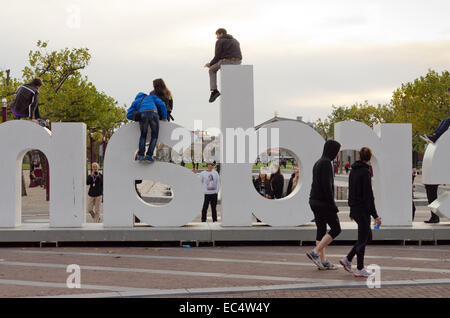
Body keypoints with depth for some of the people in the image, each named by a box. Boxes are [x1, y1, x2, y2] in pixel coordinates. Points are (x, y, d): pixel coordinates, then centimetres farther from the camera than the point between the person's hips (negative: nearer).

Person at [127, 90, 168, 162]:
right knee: (154, 136, 16)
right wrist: (164, 118, 25)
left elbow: (129, 115, 26)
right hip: (153, 114, -1)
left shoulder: (135, 102, 37)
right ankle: (149, 155, 2)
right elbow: (162, 104, 21)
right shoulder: (151, 96, 39)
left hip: (143, 116, 1)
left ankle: (140, 155, 6)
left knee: (143, 135, 22)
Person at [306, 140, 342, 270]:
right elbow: (327, 185, -21)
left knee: (321, 229, 10)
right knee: (336, 229, -2)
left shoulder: (318, 163, 16)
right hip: (324, 202, -9)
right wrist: (333, 205, -18)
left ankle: (323, 260, 11)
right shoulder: (326, 163, -15)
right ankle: (315, 252, -10)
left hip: (314, 201, 9)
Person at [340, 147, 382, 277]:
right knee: (363, 238, 1)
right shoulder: (365, 172, -16)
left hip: (354, 209, 9)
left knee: (368, 236, 17)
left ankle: (347, 259, 15)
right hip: (363, 209, -9)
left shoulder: (353, 171, 10)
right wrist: (375, 215, -17)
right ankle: (360, 269, 7)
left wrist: (351, 211, 26)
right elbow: (368, 195, -19)